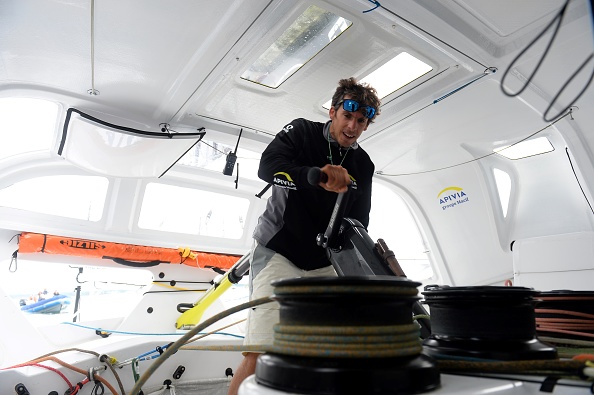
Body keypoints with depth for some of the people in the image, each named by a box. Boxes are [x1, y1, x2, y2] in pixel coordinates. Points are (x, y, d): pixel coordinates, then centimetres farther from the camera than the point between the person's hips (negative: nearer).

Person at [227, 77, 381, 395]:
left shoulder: (363, 165, 7)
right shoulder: (301, 132, -3)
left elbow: (358, 222, 5)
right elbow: (267, 166, -22)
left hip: (323, 262, 5)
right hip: (278, 251, -4)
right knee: (260, 353, -15)